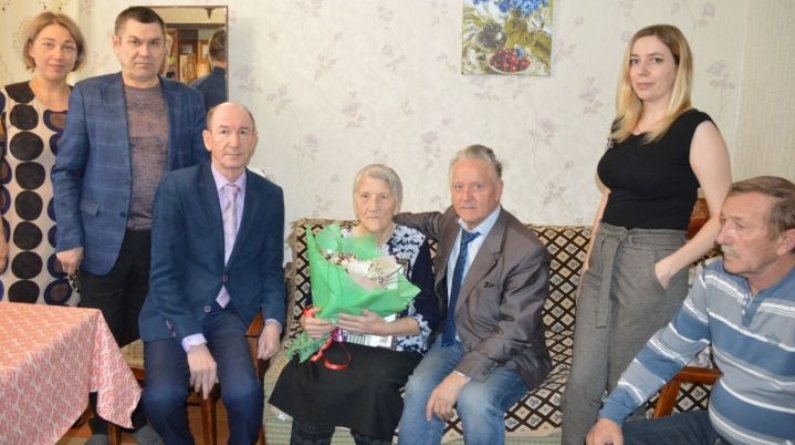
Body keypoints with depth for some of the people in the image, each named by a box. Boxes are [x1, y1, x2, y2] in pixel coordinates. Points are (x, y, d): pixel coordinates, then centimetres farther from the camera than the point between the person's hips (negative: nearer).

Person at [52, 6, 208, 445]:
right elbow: (66, 171, -1)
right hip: (105, 240, -1)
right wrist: (69, 239, -7)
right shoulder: (88, 94, 1)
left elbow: (202, 170, 6)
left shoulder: (187, 99, 5)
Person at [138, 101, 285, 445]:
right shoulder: (176, 187, -9)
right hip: (174, 314, -1)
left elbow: (271, 268, 10)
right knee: (162, 396, -26)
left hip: (228, 314, 2)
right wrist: (193, 341, -20)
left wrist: (273, 320, -7)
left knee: (244, 392, -26)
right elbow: (163, 273, -12)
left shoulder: (270, 196, 2)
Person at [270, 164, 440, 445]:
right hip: (339, 342, 2)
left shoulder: (414, 244, -1)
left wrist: (381, 328, -19)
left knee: (372, 383, -33)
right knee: (307, 379, -28)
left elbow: (429, 316, -4)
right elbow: (314, 304, 11)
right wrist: (310, 322, -13)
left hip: (395, 346, -2)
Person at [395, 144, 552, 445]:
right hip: (453, 340, 5)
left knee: (475, 398, -33)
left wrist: (460, 376, -29)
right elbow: (429, 222, 26)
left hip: (507, 355, -5)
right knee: (419, 389, -25)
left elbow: (514, 331, -23)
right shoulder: (453, 221, -1)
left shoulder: (526, 250, -21)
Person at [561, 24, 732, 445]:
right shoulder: (623, 124, 10)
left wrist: (668, 267, -17)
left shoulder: (697, 129, -10)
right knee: (582, 381, 10)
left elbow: (723, 218, -13)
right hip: (603, 261, 6)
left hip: (650, 268, -6)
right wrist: (591, 254, 12)